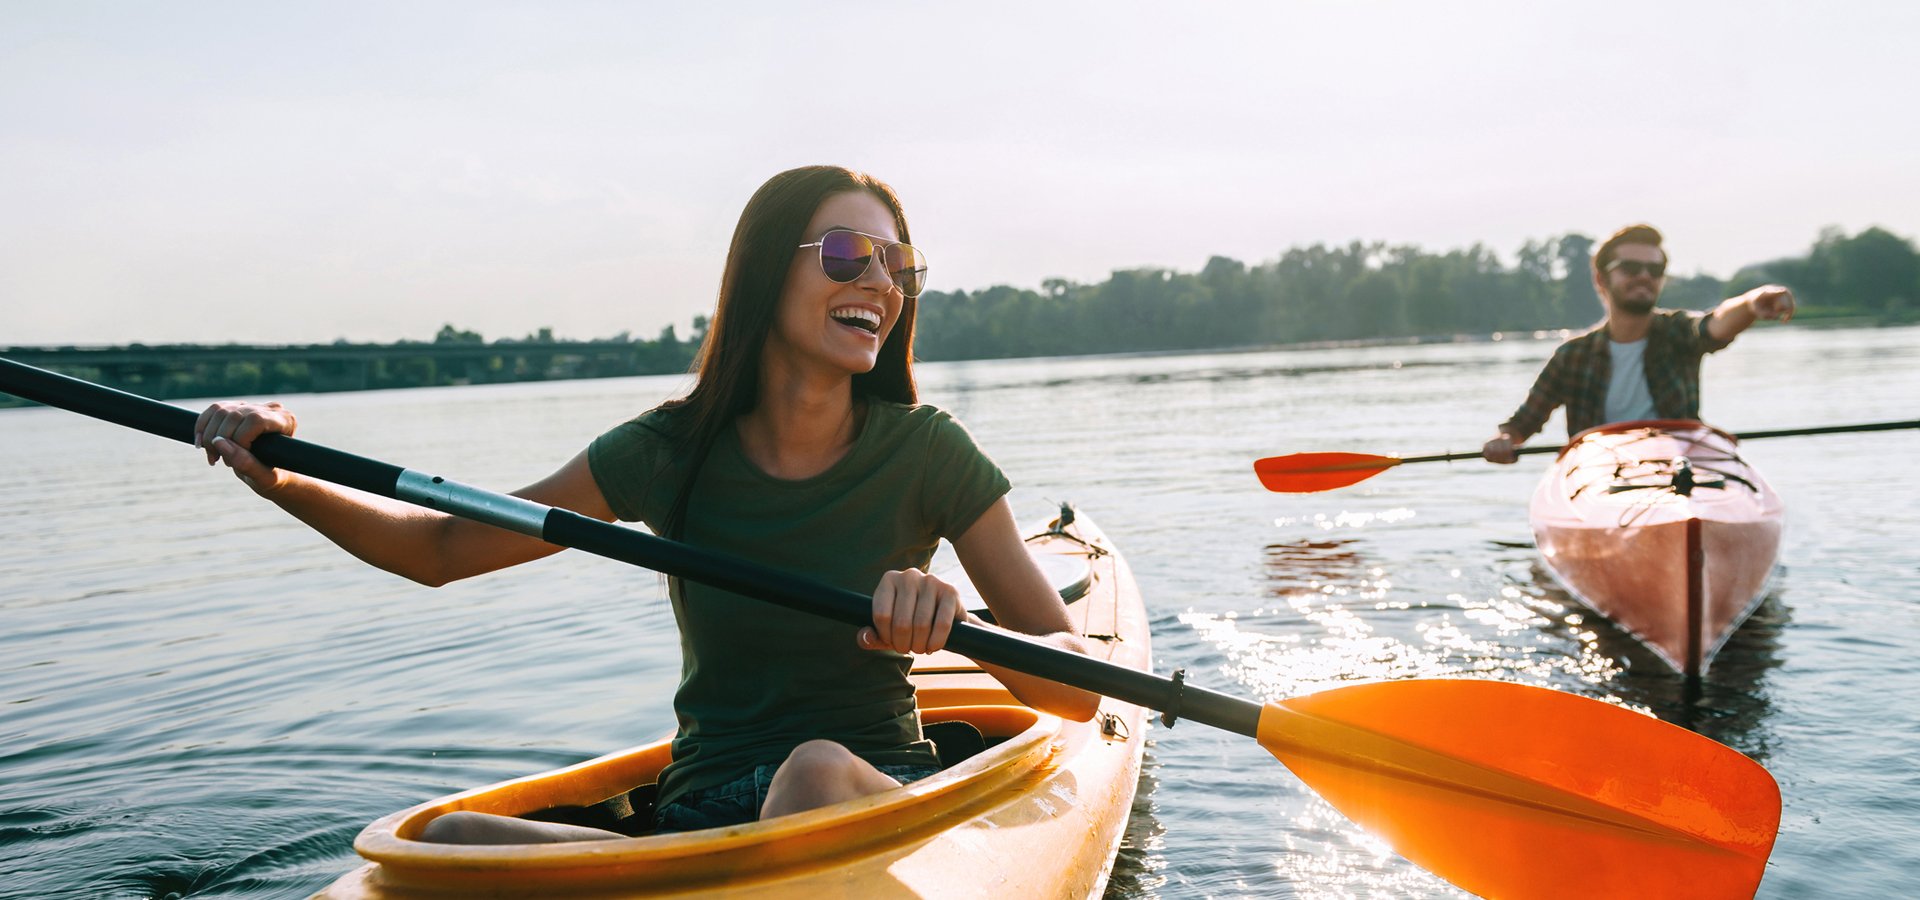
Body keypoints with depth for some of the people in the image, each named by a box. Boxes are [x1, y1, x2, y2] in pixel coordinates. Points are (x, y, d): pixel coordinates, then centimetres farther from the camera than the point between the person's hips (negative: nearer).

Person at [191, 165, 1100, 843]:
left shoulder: (925, 454, -6)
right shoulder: (670, 452, -1)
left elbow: (1079, 688, -7)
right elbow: (441, 549, 6)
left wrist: (959, 625, -28)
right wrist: (284, 481, -10)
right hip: (702, 813, 2)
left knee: (817, 768, -38)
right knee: (451, 841, -24)